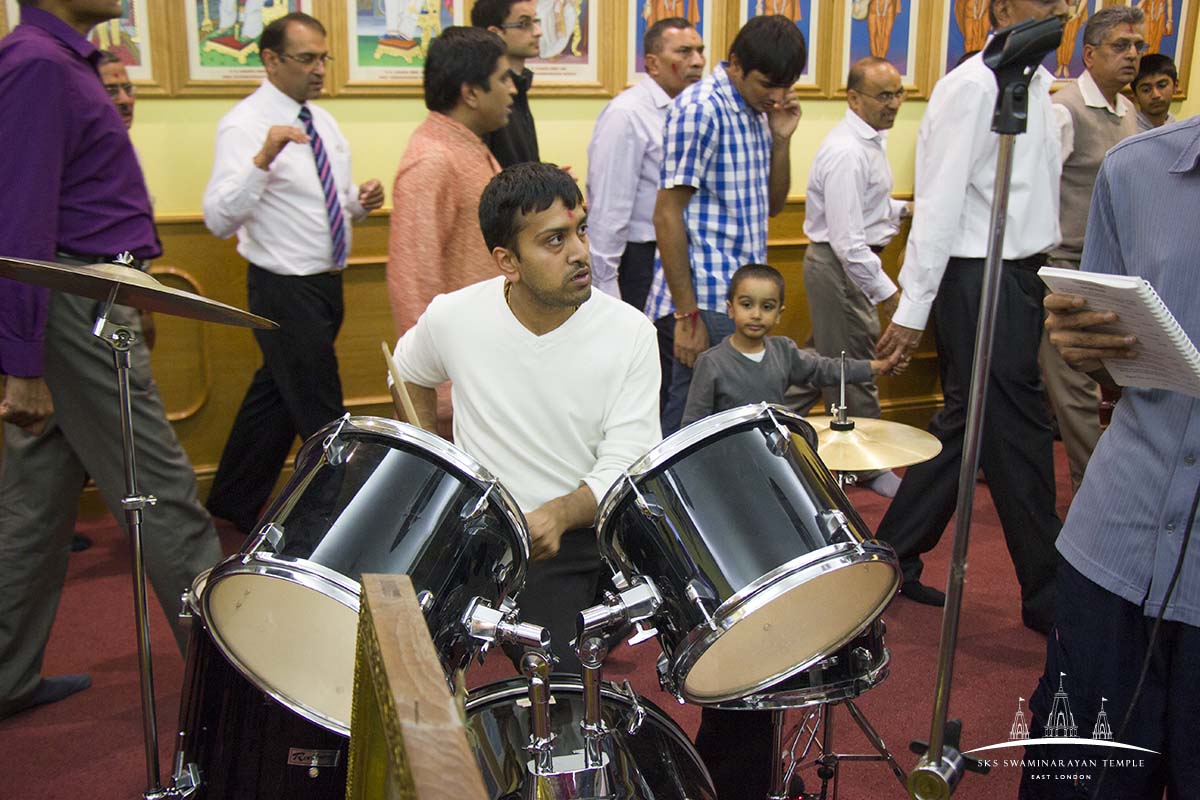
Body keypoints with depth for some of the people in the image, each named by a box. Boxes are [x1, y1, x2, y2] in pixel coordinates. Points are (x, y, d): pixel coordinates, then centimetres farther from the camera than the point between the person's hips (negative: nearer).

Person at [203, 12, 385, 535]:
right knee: (321, 415, -2)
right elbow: (219, 220, -26)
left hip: (326, 281, 9)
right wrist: (262, 159, -40)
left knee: (276, 393, 20)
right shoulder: (244, 125, -15)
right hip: (285, 289, -8)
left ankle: (234, 504, 37)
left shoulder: (322, 121, 9)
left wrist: (361, 202, -4)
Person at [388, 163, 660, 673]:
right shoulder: (453, 316, -8)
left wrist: (559, 514, -31)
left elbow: (622, 470, -12)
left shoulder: (630, 333, -12)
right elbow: (409, 371, 16)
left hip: (573, 535, -1)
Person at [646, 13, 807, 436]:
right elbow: (667, 215, -16)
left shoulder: (758, 112, 13)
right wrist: (687, 315, -18)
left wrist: (781, 139, 1)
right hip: (706, 304, -9)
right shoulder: (700, 110, -13)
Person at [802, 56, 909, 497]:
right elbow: (847, 240, -27)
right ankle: (867, 466, 12)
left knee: (826, 360, 17)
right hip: (839, 266, -10)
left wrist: (905, 209, 11)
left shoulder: (870, 139, 10)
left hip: (853, 262, 10)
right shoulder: (847, 152, -23)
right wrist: (887, 292, -25)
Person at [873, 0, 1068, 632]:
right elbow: (939, 201, -18)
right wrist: (913, 308, -19)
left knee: (966, 425, 13)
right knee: (1016, 434, 1)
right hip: (979, 278, -9)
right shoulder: (973, 86, -13)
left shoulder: (1036, 84, 15)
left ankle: (892, 559, 25)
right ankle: (1046, 593, 15)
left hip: (1021, 273, 9)